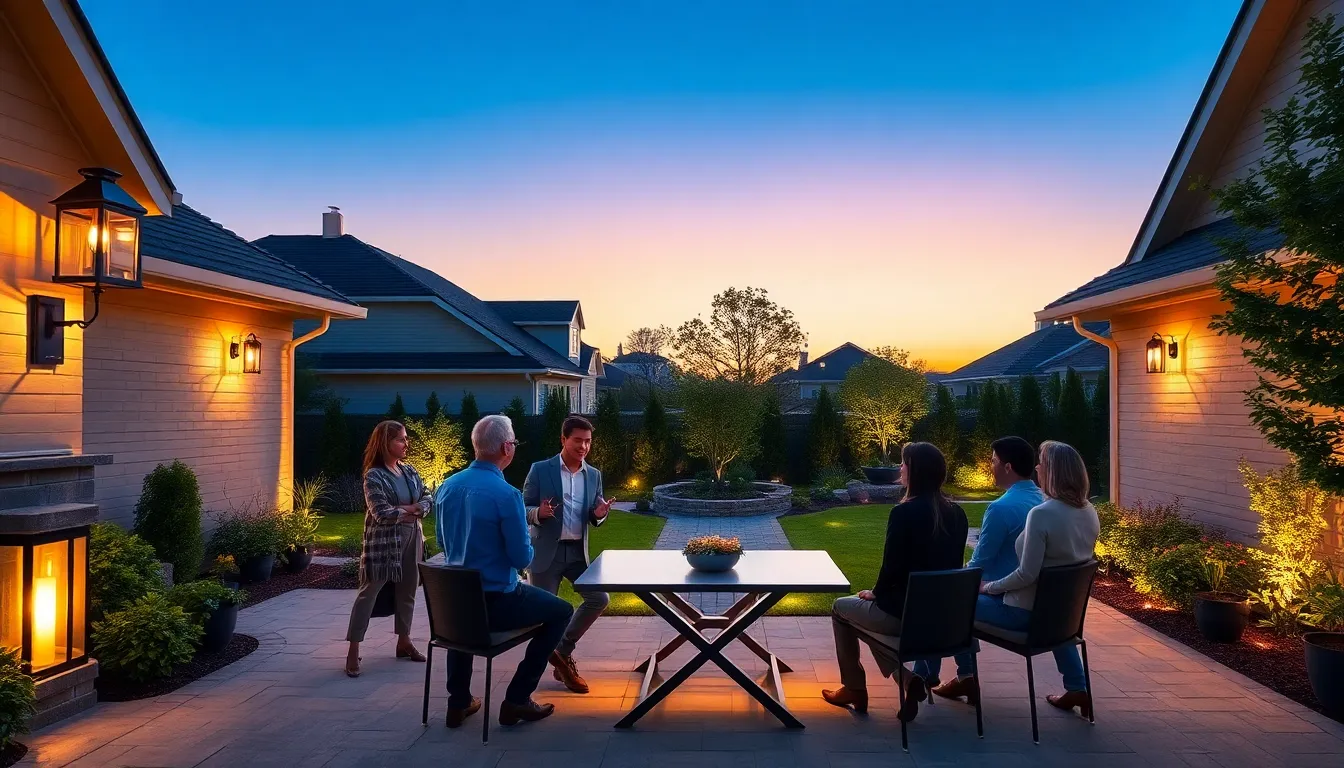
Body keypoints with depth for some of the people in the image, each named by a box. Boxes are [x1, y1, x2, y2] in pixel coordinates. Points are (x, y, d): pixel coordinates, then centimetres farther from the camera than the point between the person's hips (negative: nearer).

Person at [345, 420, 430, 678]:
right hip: (383, 541, -7)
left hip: (411, 539, 7)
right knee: (368, 592, -2)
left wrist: (410, 509, -14)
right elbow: (382, 513, -20)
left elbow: (428, 499, 6)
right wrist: (413, 509, -8)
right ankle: (353, 650, 3)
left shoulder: (409, 471, 9)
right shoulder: (374, 476, -12)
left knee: (407, 591, 14)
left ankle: (404, 641, 28)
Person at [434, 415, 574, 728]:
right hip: (496, 602, -6)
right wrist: (526, 547, 4)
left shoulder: (447, 487, 0)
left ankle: (458, 702, 36)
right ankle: (517, 699, 12)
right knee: (561, 611, 14)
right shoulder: (506, 494, -22)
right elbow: (522, 559, -18)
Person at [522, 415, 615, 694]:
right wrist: (539, 513, -26)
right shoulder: (540, 470, -6)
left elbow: (594, 519, 11)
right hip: (546, 551, -4)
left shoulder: (594, 475, 7)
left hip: (578, 551, 4)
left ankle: (563, 649, 16)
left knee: (599, 599, -3)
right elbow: (523, 509, -4)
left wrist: (599, 513, -13)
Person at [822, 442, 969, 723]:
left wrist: (875, 593, 5)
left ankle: (854, 689, 29)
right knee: (874, 608, 32)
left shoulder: (904, 513, -20)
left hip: (903, 613, -7)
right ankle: (909, 678, 13)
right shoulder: (956, 514, 1)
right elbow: (949, 567, 9)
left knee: (841, 608, 21)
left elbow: (891, 567, -17)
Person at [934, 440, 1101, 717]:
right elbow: (1066, 563, 9)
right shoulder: (1090, 513, -3)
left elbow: (1027, 574, -25)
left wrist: (989, 587, -10)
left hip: (1026, 612, -7)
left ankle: (967, 677, 19)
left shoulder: (1041, 513, -26)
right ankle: (1077, 689, 34)